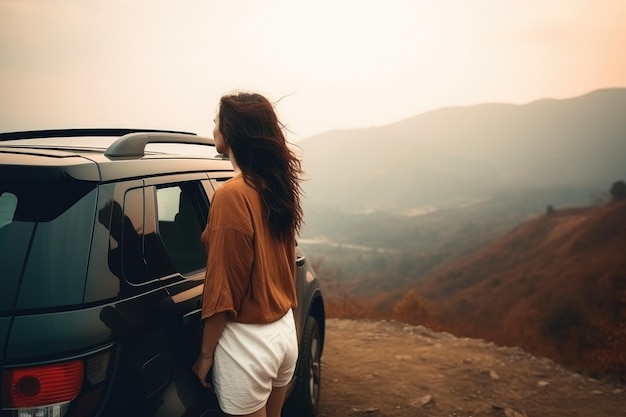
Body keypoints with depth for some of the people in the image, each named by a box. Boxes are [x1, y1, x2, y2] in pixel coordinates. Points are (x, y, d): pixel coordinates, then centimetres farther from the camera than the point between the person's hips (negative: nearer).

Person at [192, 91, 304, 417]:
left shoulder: (231, 195, -20)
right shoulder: (277, 187, 3)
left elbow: (223, 286, -18)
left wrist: (206, 354, -8)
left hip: (247, 340, -7)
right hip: (284, 329, 8)